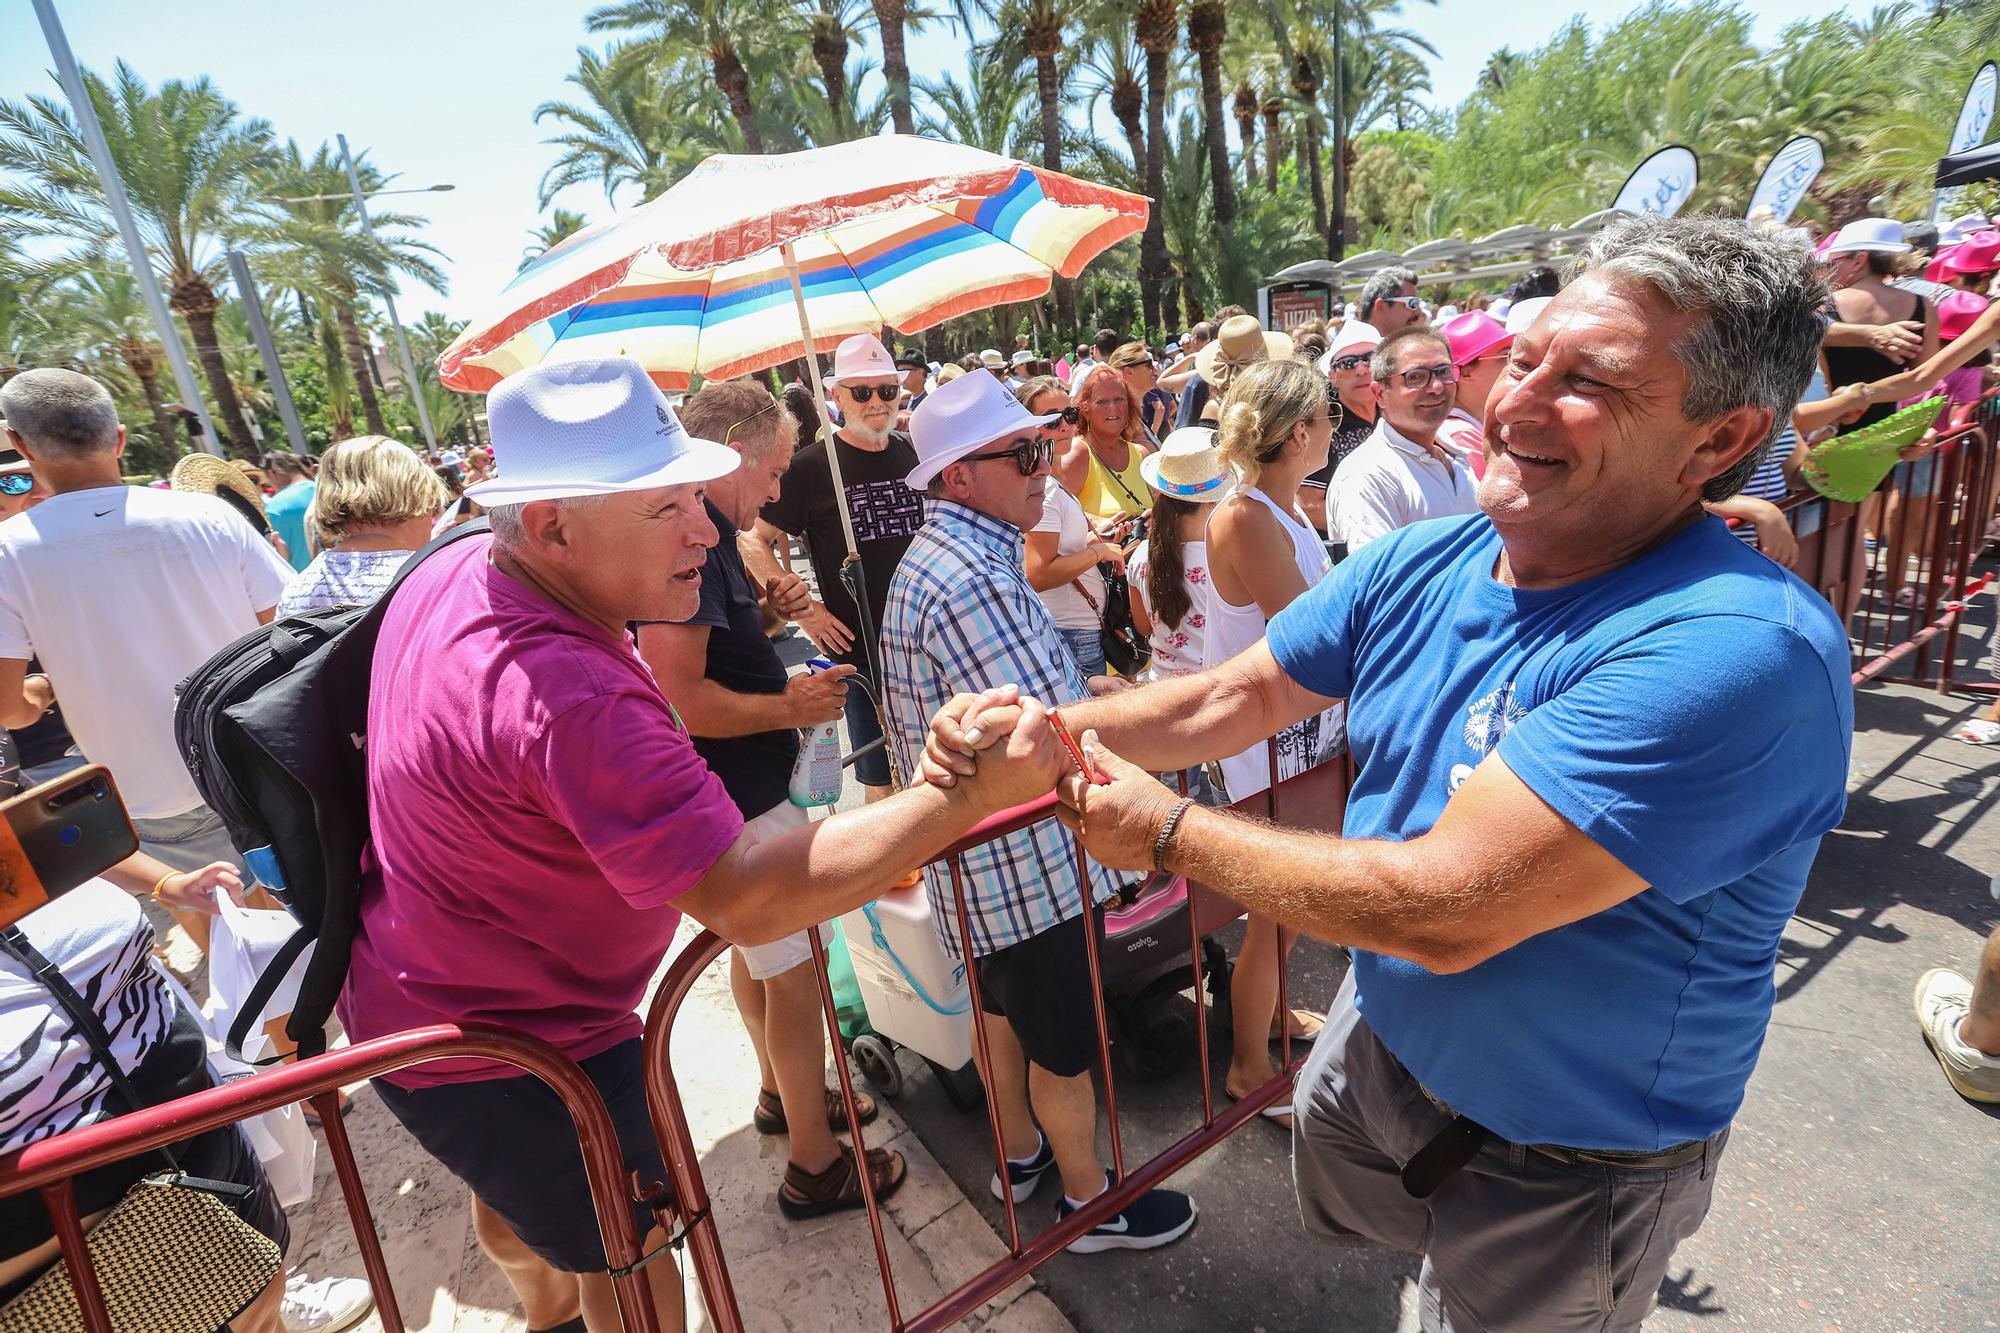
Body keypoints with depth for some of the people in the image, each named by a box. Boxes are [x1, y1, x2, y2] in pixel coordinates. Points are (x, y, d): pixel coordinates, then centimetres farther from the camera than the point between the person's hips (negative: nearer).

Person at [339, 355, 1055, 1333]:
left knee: (512, 1196, 36)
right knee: (631, 1251, 16)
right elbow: (746, 901, -44)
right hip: (503, 1057, -9)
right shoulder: (566, 699, -42)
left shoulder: (455, 570, -10)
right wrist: (969, 795, -46)